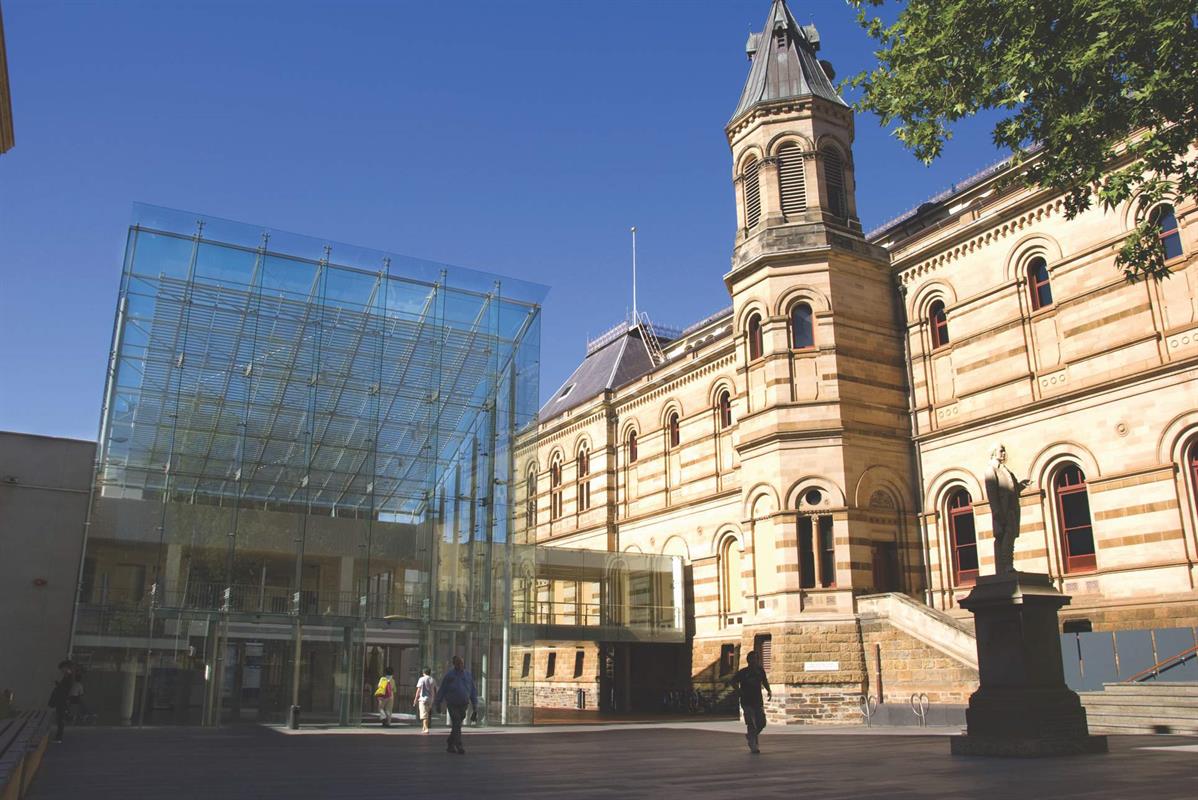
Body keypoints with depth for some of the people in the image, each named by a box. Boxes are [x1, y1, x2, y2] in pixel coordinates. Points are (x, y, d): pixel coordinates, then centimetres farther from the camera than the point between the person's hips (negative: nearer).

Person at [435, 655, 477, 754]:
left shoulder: (468, 676, 4)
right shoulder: (449, 676, -5)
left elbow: (473, 692, 6)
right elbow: (441, 690, 1)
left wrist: (475, 708, 2)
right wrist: (438, 705, 2)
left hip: (463, 706, 4)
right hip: (452, 705, -4)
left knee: (456, 726, 12)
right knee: (457, 725, -15)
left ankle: (450, 745, 26)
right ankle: (459, 746, -16)